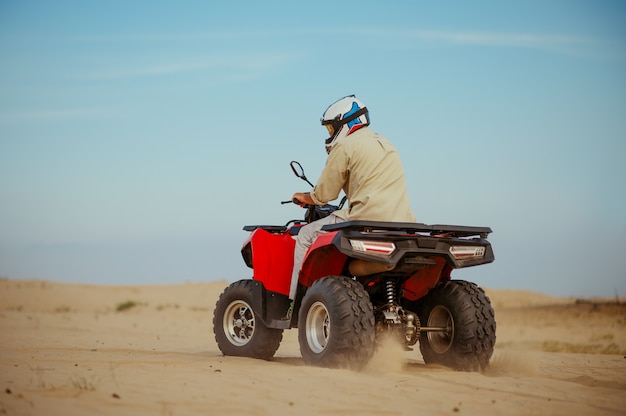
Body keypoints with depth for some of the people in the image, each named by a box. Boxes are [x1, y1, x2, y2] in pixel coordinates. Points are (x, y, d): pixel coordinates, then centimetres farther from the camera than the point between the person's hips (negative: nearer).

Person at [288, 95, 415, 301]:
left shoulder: (345, 146, -2)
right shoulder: (386, 145, 24)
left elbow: (323, 195, 1)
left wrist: (303, 197, 24)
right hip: (403, 225, 8)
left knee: (306, 235, 9)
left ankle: (296, 302, 6)